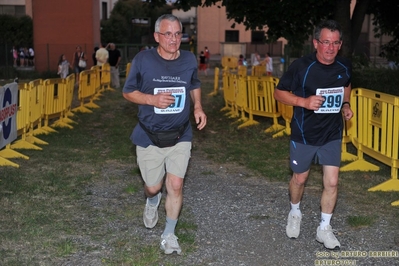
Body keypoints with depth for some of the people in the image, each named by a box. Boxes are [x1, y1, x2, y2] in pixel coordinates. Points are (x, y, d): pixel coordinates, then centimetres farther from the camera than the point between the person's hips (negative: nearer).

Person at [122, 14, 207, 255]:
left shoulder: (189, 60, -4)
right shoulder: (143, 59, -13)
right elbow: (128, 92, -4)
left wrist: (198, 107, -1)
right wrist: (152, 100, -22)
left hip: (180, 136, 1)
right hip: (149, 136, -1)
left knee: (176, 185, -4)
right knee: (153, 187, 12)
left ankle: (169, 235, 16)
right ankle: (152, 202, 52)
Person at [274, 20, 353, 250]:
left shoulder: (345, 66, -6)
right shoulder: (301, 66, -19)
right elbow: (279, 92, -11)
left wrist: (346, 104, -1)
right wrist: (304, 101, -27)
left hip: (332, 134, 3)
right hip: (304, 134, -2)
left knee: (332, 181, 0)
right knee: (300, 178, 15)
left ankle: (324, 228, 18)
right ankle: (295, 213, 43)